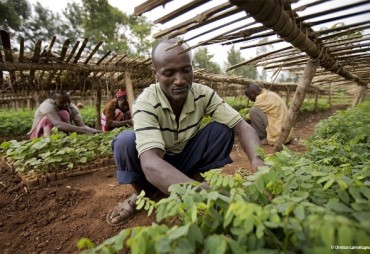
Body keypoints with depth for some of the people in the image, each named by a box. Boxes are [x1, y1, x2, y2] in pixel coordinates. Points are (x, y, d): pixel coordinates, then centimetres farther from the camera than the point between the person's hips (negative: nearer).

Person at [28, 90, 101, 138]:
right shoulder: (48, 105, -28)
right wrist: (86, 131, -54)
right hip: (40, 134, -5)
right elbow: (58, 124, -44)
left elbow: (81, 125, -22)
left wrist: (93, 130, -44)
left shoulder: (72, 108, -13)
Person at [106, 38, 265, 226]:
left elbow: (241, 126, -21)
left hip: (187, 160, 2)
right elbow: (150, 163, -43)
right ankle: (142, 193, -4)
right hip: (157, 164, -2)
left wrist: (257, 160, -44)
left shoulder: (203, 94, -17)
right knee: (126, 141, -32)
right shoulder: (146, 103, -29)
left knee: (223, 129, -21)